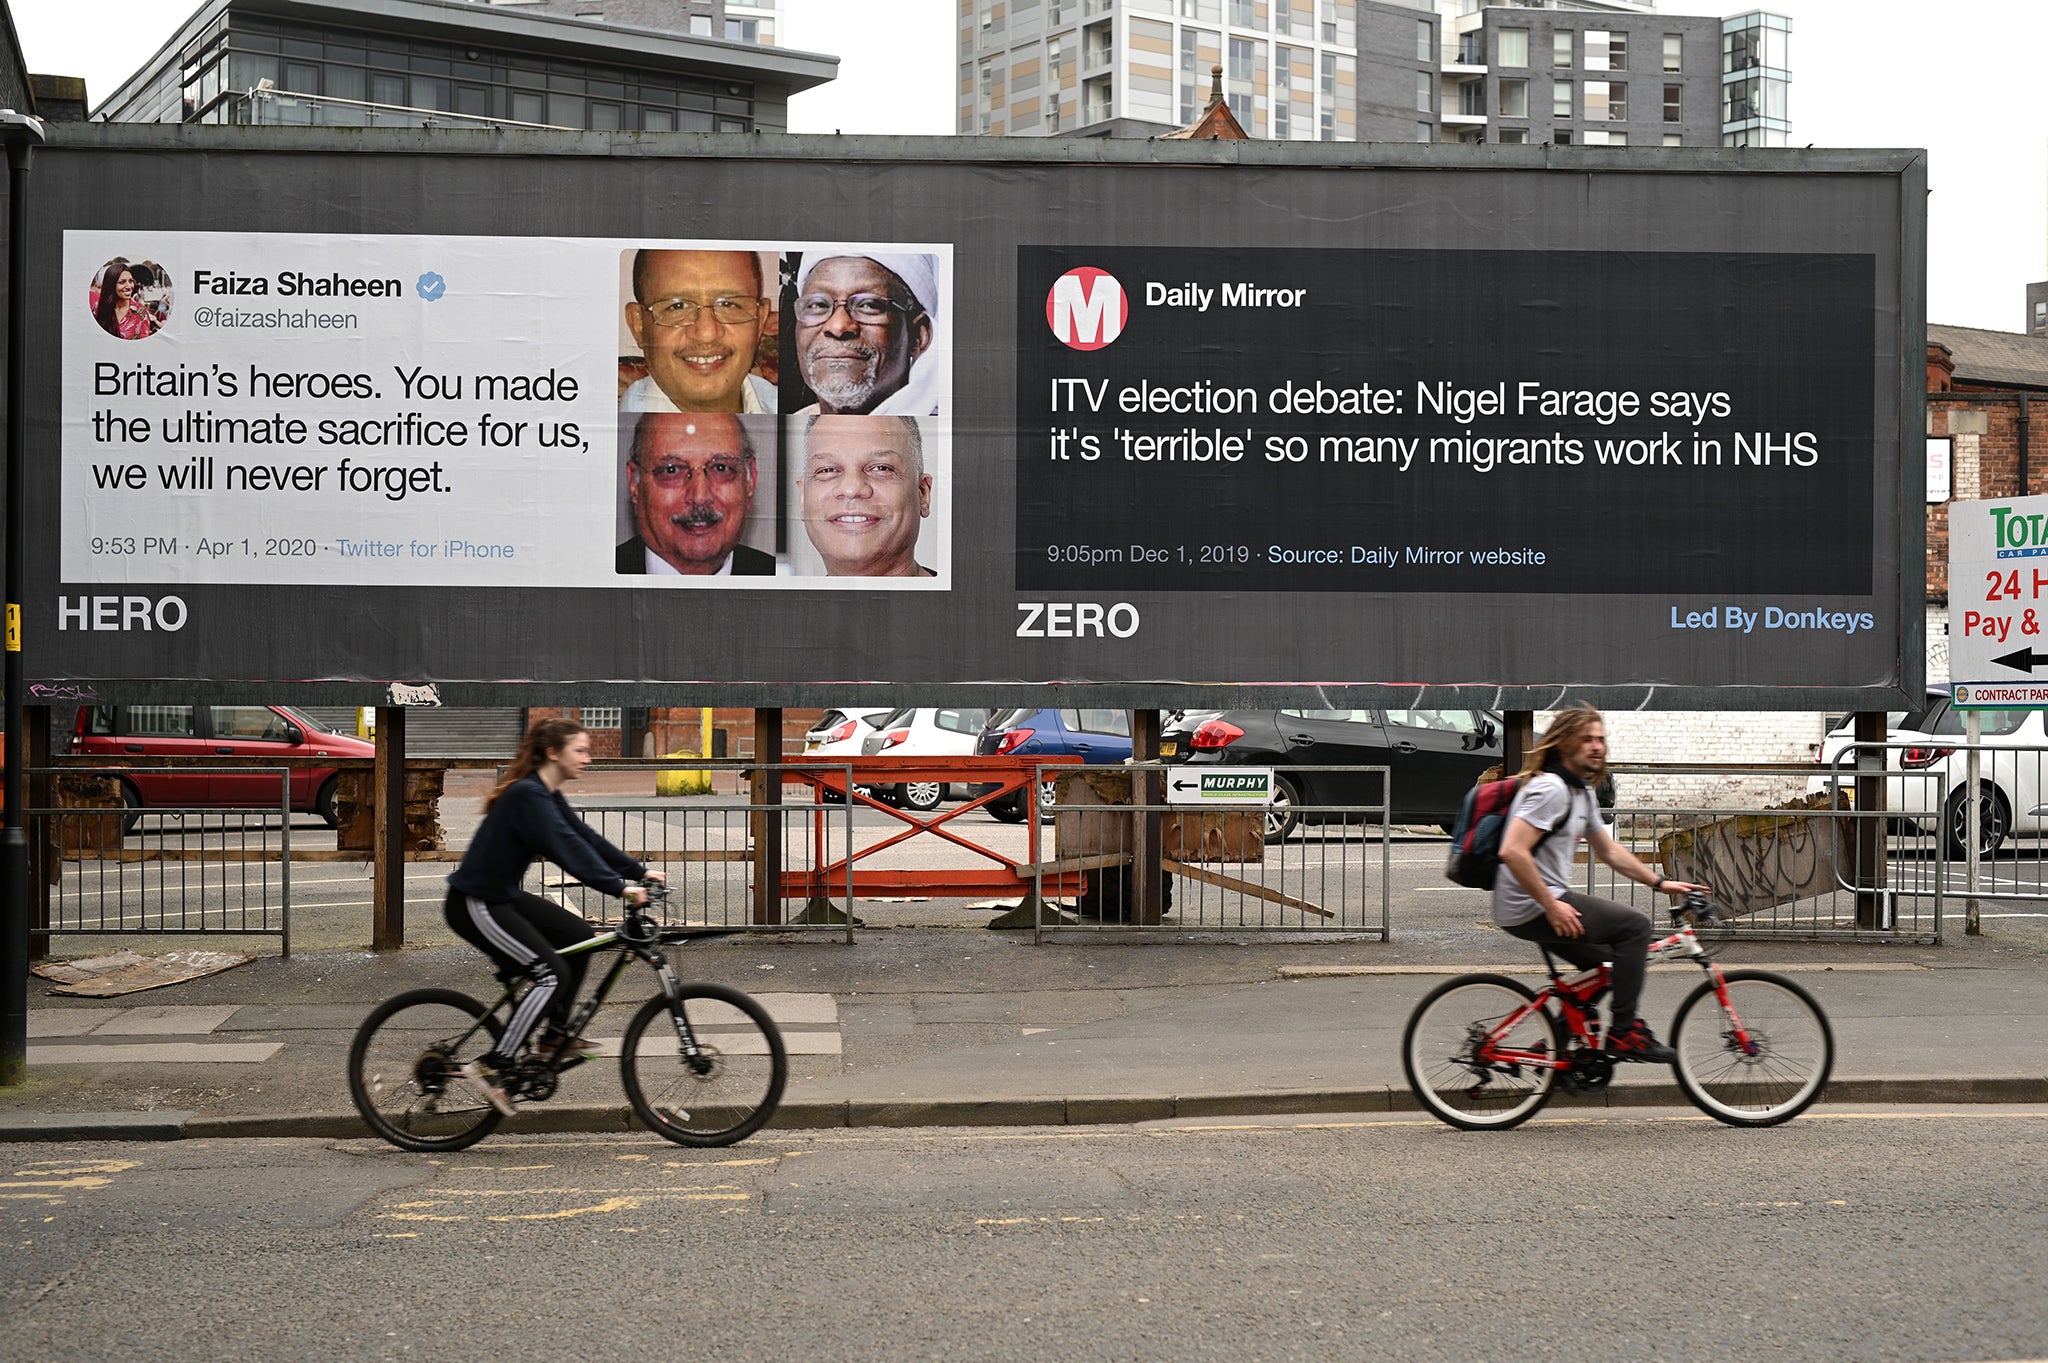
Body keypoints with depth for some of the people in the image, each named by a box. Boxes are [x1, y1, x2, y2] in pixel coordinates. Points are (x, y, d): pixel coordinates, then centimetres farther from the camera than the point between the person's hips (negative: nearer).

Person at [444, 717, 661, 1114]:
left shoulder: (547, 796, 9)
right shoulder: (528, 795, -22)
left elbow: (587, 838, 10)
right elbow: (568, 848, -31)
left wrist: (640, 871, 5)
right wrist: (619, 888, -35)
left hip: (503, 896, 10)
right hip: (474, 905, -10)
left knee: (580, 937, 9)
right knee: (552, 974, -15)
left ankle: (554, 1037, 17)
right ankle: (490, 1066, -13)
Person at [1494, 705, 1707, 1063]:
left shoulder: (1582, 792, 16)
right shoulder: (1551, 788, -17)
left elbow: (1609, 851, 24)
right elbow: (1512, 851, -27)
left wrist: (1659, 882, 17)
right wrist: (1552, 907, -23)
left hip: (1549, 902, 11)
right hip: (1529, 908, -11)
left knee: (1605, 963, 22)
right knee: (1634, 925, -11)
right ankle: (1624, 1033, -7)